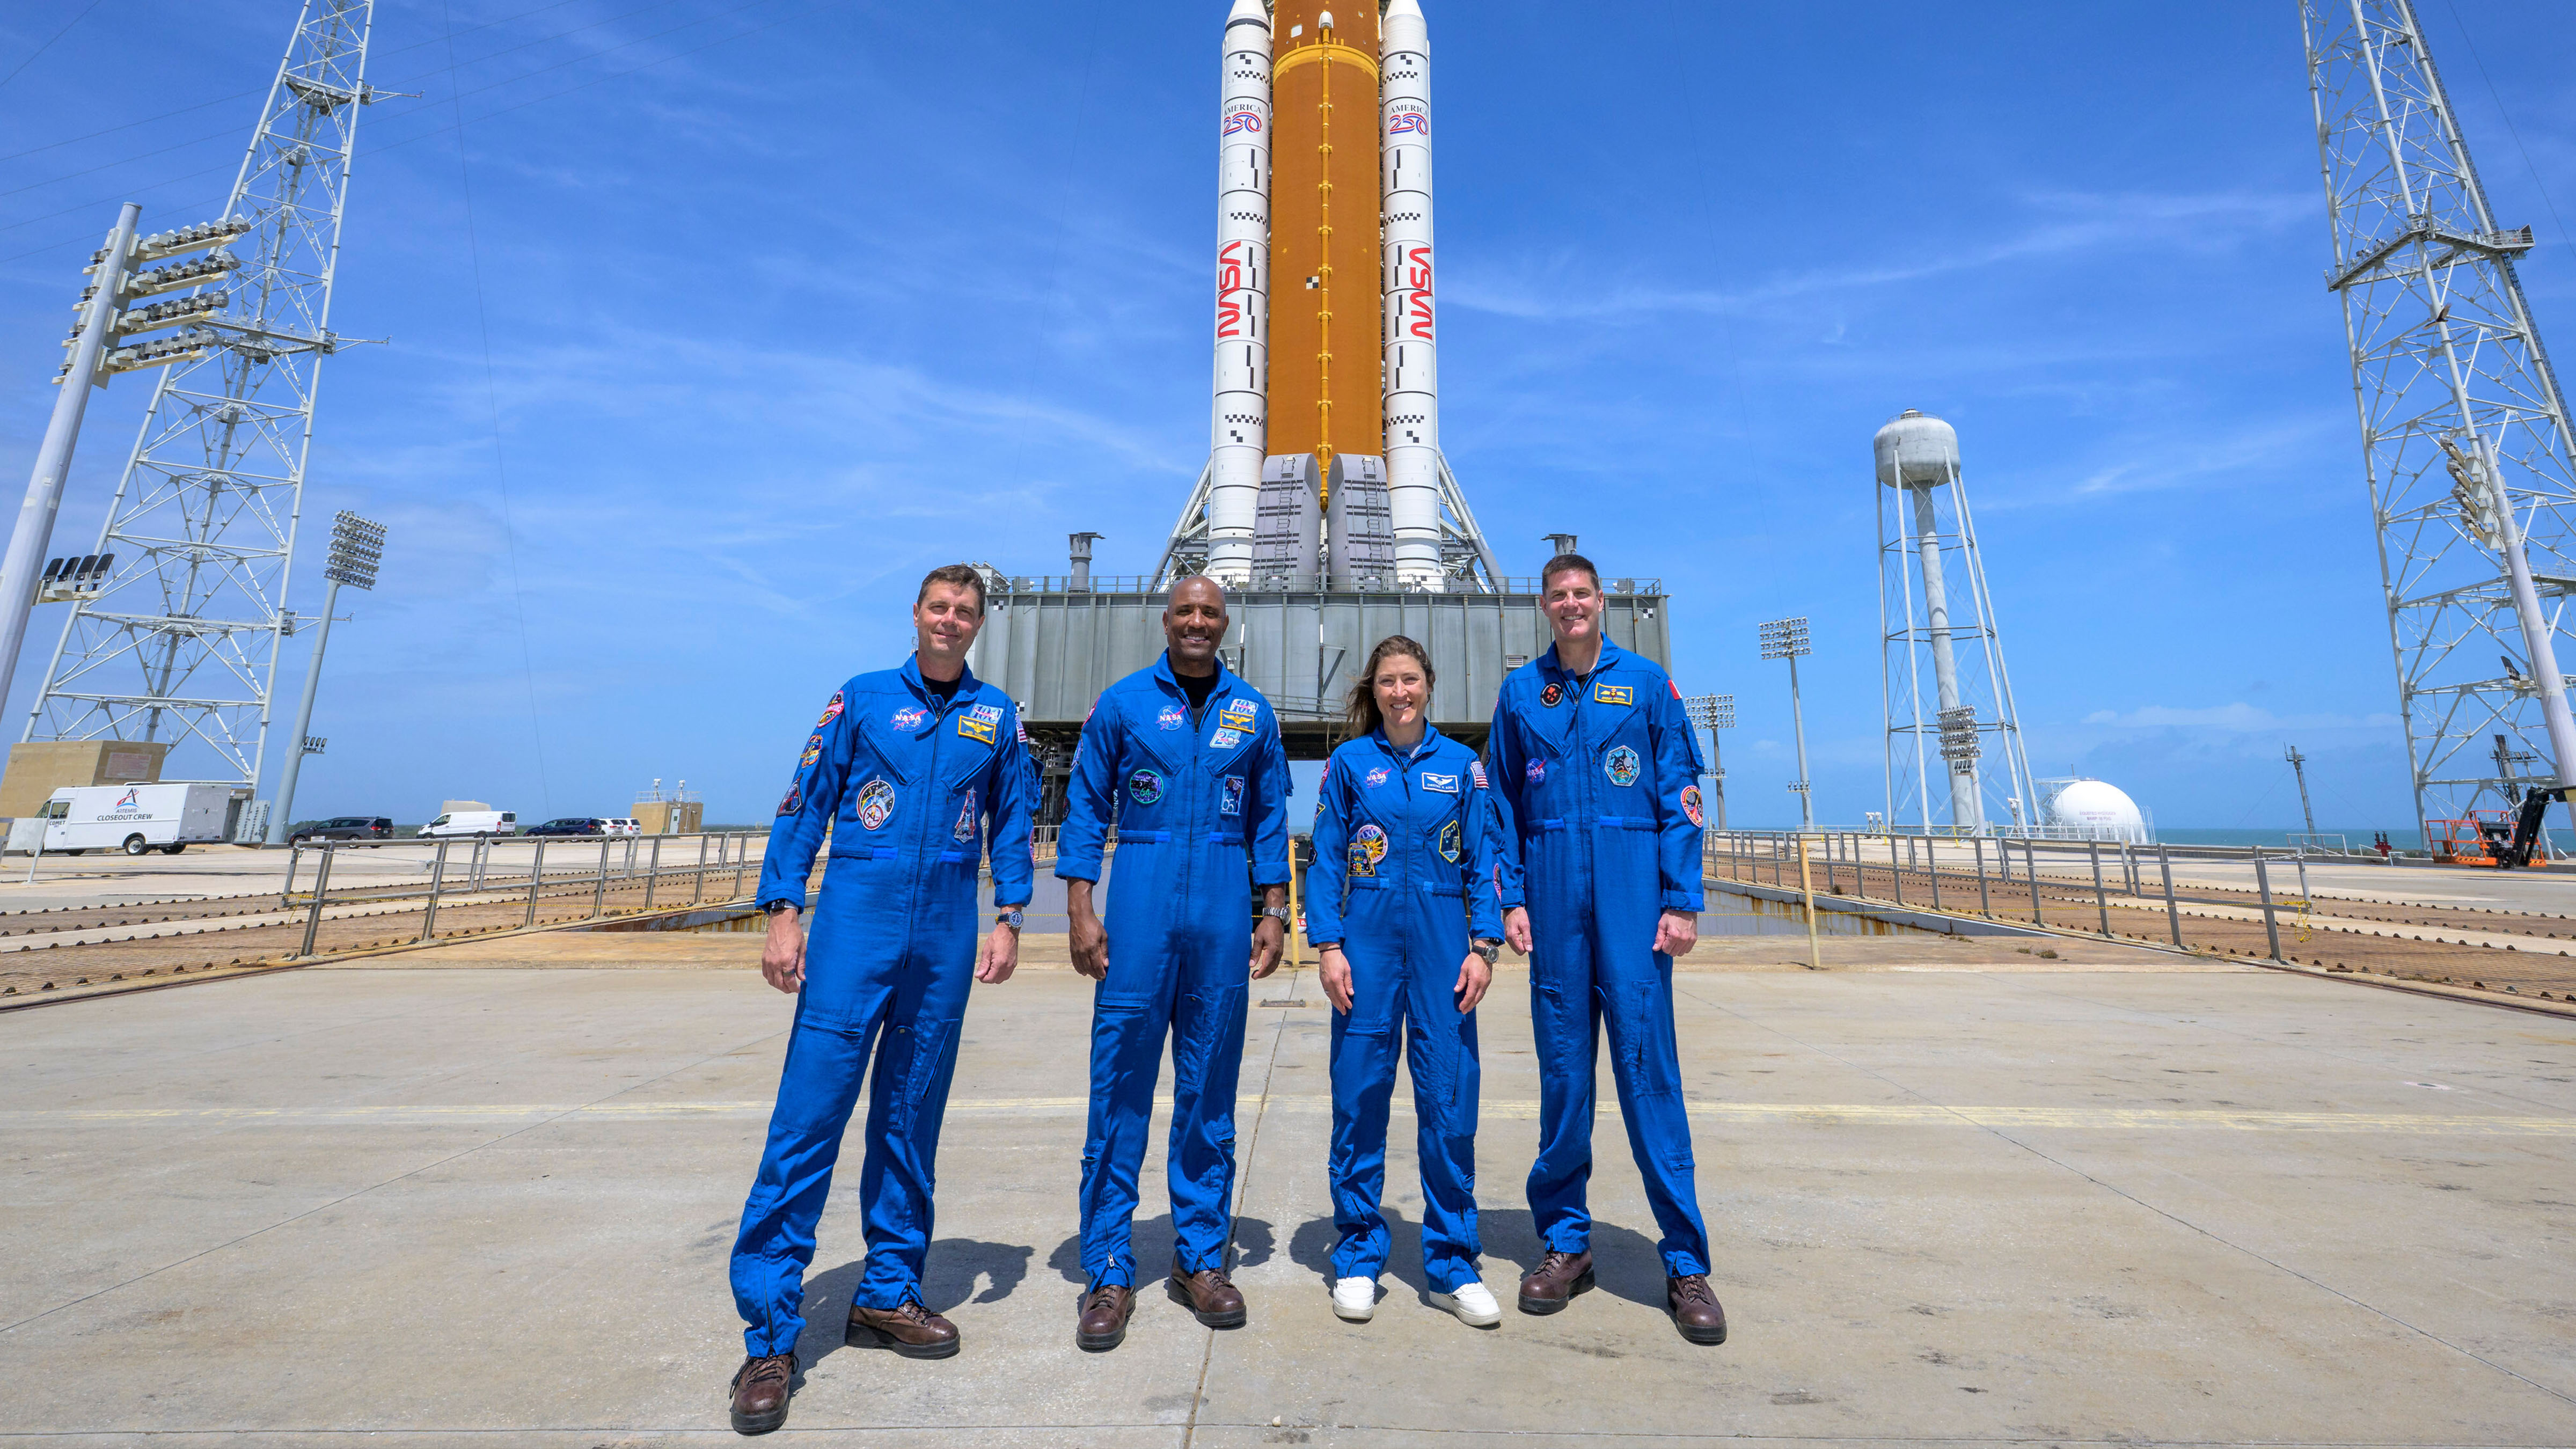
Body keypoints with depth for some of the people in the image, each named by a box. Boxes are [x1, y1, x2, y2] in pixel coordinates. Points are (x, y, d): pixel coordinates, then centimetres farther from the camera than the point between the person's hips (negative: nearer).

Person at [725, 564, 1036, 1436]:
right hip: (856, 922, -2)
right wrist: (783, 913, -4)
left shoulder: (997, 717, 10)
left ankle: (888, 1295, 26)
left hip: (946, 937, 2)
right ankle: (769, 1336, 9)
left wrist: (1009, 920, 3)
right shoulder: (862, 699, 6)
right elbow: (804, 805, 4)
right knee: (810, 1112, -4)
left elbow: (1012, 824, 10)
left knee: (911, 1120, 11)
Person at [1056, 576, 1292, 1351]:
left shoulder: (1253, 712, 9)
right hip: (1140, 907, -1)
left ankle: (1201, 1257, 25)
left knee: (1210, 1085, 10)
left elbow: (1270, 820, 12)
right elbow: (1085, 807, 4)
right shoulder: (1123, 702, 4)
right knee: (1121, 1085, 1)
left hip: (1223, 913, 2)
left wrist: (1274, 913, 5)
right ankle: (1109, 1271, 16)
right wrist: (1080, 909, -4)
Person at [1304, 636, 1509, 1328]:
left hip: (1443, 941, 1)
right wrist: (1328, 945, -4)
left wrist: (1483, 946, -1)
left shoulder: (1461, 764, 7)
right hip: (1368, 939, 0)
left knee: (1450, 1096, 4)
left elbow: (1484, 861, 7)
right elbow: (1325, 860, 3)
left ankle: (1452, 1265, 21)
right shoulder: (1349, 762, 4)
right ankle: (1358, 1259, 23)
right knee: (1359, 1095, 5)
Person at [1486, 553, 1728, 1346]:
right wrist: (1510, 898, 4)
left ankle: (1686, 1262, 12)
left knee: (1648, 1066, -1)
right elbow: (1502, 805, 11)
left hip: (1633, 891, -2)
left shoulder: (1647, 681, 6)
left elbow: (1680, 796, 3)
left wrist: (1682, 900, -4)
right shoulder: (1520, 691, 11)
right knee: (1562, 1068, 8)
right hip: (1553, 896, 2)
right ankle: (1565, 1242, 22)